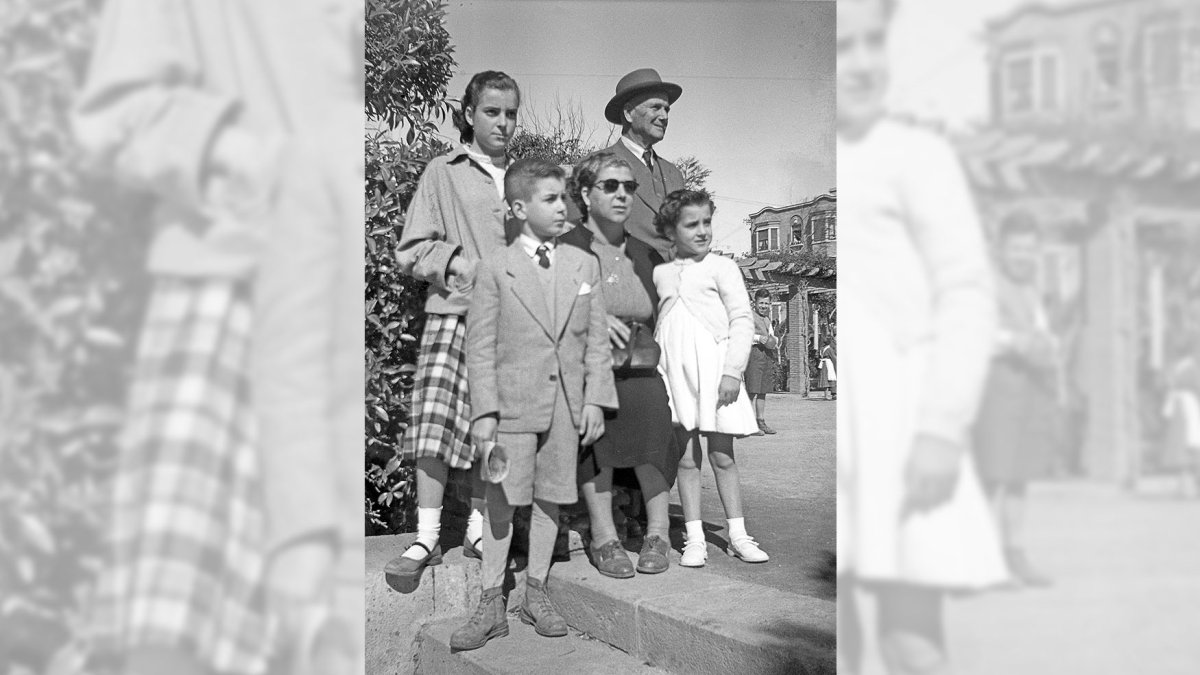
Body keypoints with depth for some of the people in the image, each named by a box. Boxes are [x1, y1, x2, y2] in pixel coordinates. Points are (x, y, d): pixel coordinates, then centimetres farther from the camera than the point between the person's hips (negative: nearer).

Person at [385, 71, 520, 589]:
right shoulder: (444, 173, 8)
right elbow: (411, 251, 5)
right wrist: (456, 261, -11)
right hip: (454, 312, -2)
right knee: (436, 419, -12)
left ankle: (479, 527, 18)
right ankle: (426, 537, -2)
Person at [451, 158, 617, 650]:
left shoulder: (584, 265, 7)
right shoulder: (495, 269, -2)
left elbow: (597, 339, 7)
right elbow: (481, 346, -3)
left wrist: (596, 400, 0)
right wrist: (484, 411, -10)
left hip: (567, 404, 3)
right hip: (513, 403, -3)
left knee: (551, 498, 9)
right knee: (502, 500, 1)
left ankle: (536, 594, 23)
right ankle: (491, 604, 11)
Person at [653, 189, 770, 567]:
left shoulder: (722, 267, 2)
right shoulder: (659, 274, 12)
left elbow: (742, 321, -2)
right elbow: (653, 323, 19)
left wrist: (732, 370, -11)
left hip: (714, 369, -2)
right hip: (673, 373, 3)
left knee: (723, 455, 3)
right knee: (685, 458, 3)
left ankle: (737, 535, 13)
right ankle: (694, 538, 10)